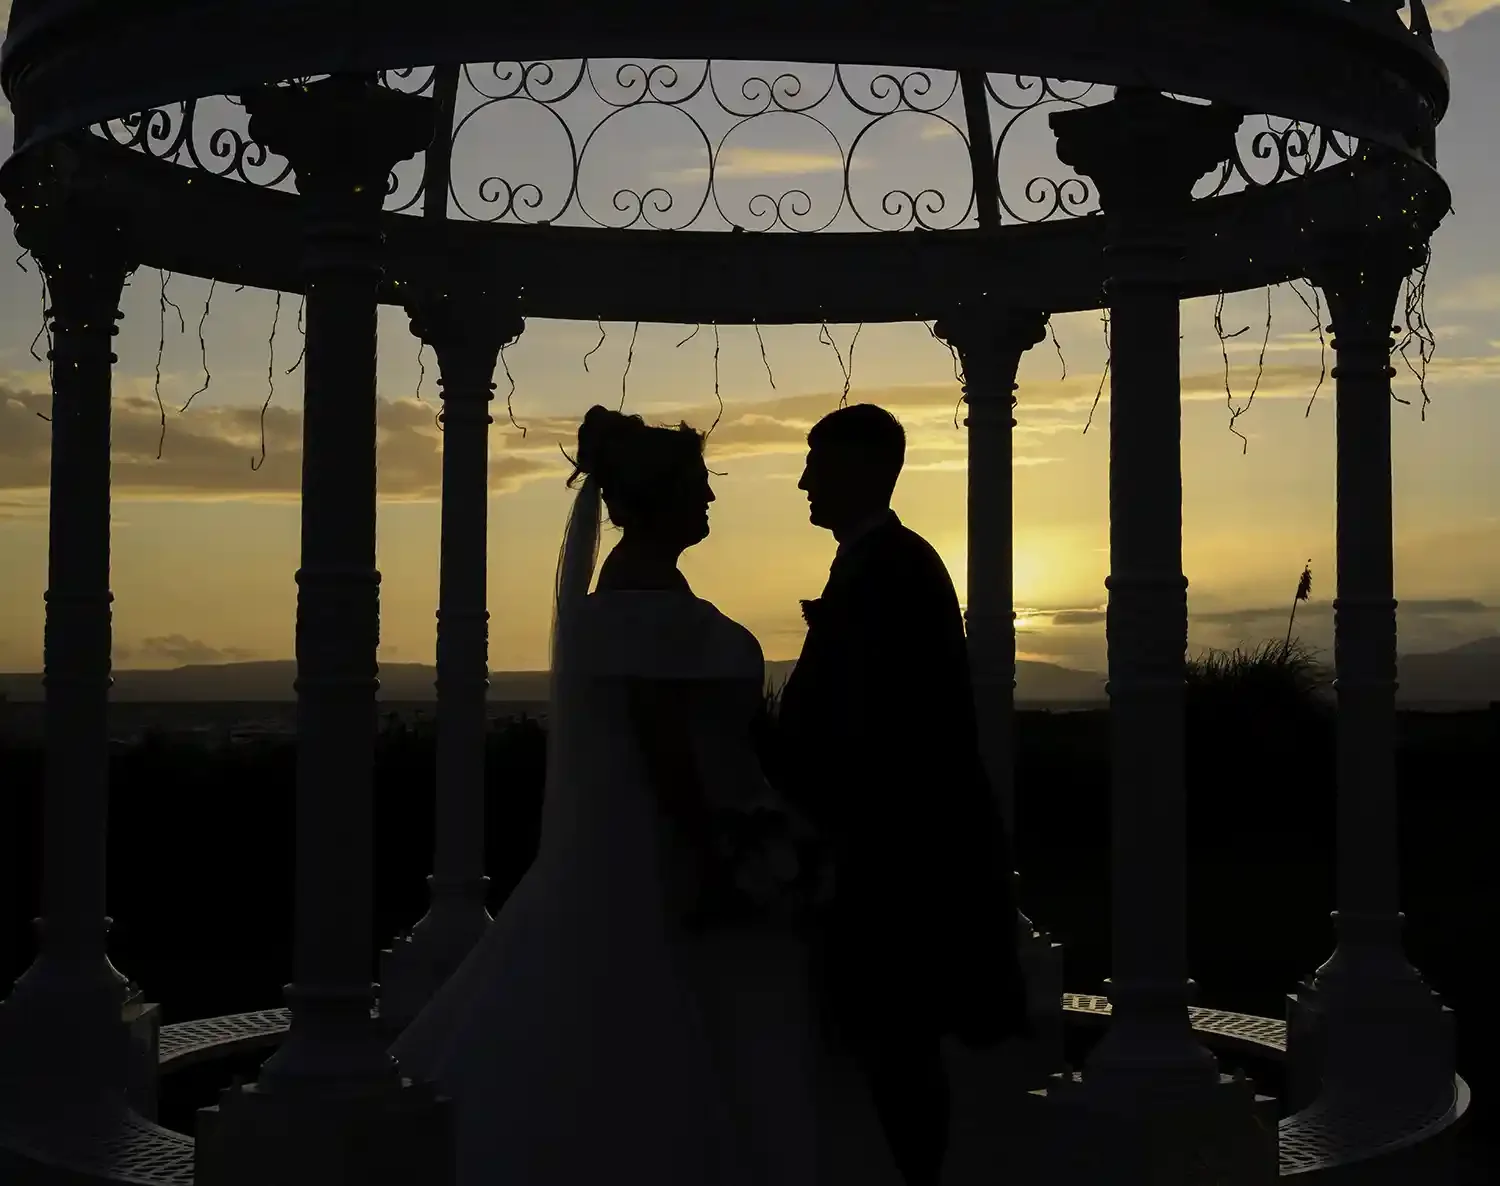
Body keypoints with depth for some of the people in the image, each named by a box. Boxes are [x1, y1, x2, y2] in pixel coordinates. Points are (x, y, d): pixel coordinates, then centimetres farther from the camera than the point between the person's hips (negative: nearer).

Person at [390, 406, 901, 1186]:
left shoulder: (638, 579, 14)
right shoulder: (649, 588, -18)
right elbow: (660, 735, -23)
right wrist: (710, 863, -21)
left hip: (655, 846, 10)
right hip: (669, 853, -10)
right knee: (678, 1073, -3)